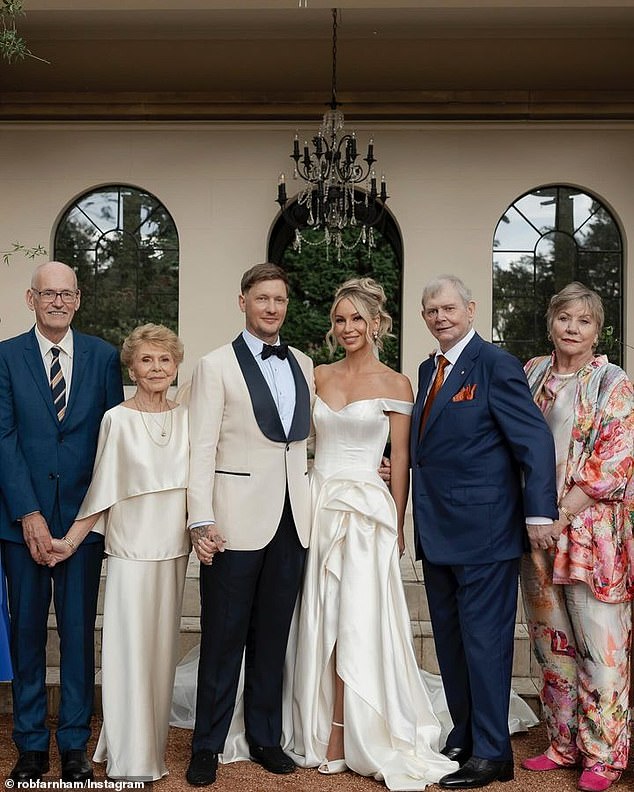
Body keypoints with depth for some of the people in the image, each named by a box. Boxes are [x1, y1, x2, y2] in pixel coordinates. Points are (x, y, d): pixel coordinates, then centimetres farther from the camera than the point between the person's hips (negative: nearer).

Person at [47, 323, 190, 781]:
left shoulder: (186, 418, 5)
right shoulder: (118, 420, -6)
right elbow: (102, 491, -5)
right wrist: (70, 541, -9)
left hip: (174, 550, 4)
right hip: (132, 550, -4)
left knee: (163, 648, 12)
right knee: (131, 649, 1)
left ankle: (154, 743, 28)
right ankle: (133, 760, 15)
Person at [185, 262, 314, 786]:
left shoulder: (304, 365, 13)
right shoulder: (216, 366, -1)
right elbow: (202, 448, -6)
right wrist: (201, 521, -12)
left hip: (292, 519, 4)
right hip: (237, 518, -4)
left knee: (273, 635, 13)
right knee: (224, 636, 4)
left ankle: (265, 737, 27)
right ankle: (208, 745, 20)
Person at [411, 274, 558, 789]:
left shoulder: (496, 365, -10)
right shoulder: (428, 370, 13)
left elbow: (535, 439, -15)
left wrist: (539, 513, -20)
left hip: (484, 530, -8)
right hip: (438, 531, 8)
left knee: (484, 639, 1)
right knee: (449, 640, 16)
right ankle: (463, 736, 30)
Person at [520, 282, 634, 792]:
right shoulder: (532, 376, 10)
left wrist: (561, 515, -15)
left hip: (591, 532, -4)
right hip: (539, 533, 5)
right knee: (553, 641, 12)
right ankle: (565, 743, 25)